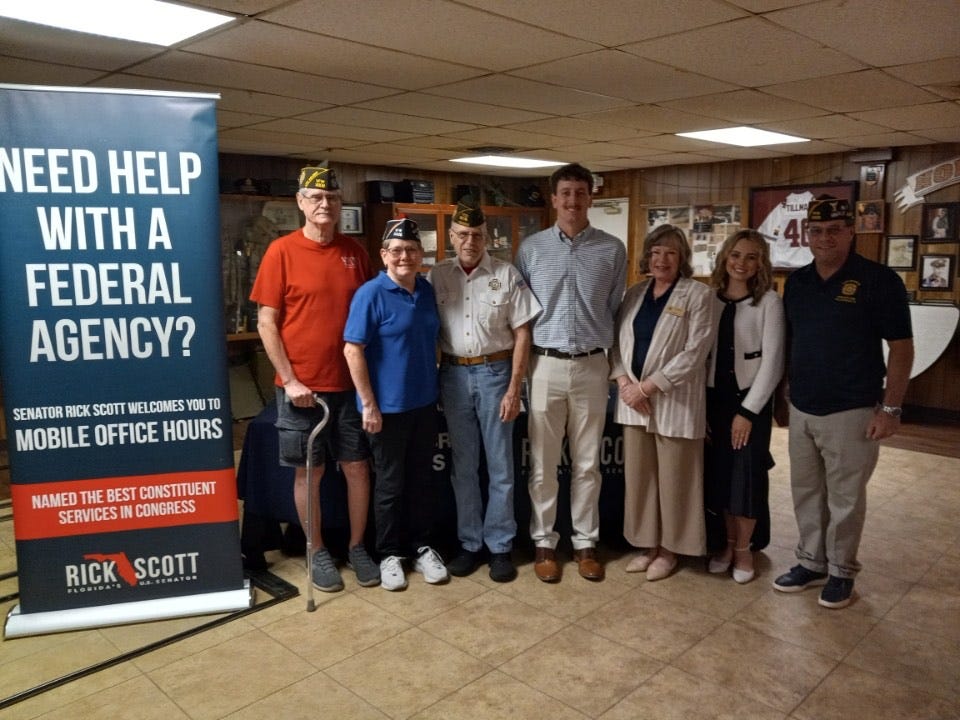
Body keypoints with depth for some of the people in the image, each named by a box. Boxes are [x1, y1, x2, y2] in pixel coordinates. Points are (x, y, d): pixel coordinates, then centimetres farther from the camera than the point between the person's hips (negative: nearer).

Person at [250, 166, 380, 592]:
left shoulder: (355, 253, 5)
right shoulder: (282, 251, -6)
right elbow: (266, 323, -6)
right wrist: (289, 380, -12)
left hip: (350, 383, 3)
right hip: (301, 387, -3)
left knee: (357, 467, 9)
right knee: (309, 472, 8)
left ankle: (357, 547, 26)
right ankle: (318, 553, 25)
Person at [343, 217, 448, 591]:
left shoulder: (427, 290, 5)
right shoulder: (371, 294, -13)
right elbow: (352, 350, -15)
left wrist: (434, 386, 13)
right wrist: (369, 404, -17)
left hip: (425, 403, 5)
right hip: (387, 406, -5)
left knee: (422, 479, 15)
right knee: (390, 483, 8)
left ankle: (422, 547, 30)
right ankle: (390, 554, 24)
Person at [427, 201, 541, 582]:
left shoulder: (507, 274, -4)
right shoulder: (436, 276, 2)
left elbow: (522, 333, -3)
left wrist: (514, 389, -8)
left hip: (494, 372, -2)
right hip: (453, 374, 2)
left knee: (500, 466, 6)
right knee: (463, 466, 11)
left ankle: (500, 546, 20)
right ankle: (469, 543, 25)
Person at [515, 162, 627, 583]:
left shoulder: (612, 250, 2)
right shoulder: (531, 248, 2)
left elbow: (616, 310, 8)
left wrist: (615, 361, 7)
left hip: (592, 366, 1)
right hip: (545, 365, 0)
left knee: (587, 463, 10)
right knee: (543, 463, 7)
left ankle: (585, 543, 24)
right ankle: (544, 543, 22)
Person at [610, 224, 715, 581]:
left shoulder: (697, 294, -6)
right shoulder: (634, 293, 11)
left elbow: (694, 352, -13)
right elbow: (618, 341, 9)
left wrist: (648, 386, -15)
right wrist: (623, 382, -8)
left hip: (674, 401, -5)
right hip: (633, 399, 5)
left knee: (672, 478, 5)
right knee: (638, 476, 11)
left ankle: (669, 548, 22)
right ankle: (647, 543, 26)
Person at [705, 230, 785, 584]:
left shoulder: (769, 302, -8)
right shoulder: (710, 299, 3)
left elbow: (772, 361, -11)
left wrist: (748, 410, -13)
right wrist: (699, 402, -1)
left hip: (751, 397, -3)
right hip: (715, 396, 3)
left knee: (747, 474, 2)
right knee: (719, 474, 9)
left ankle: (744, 548, 20)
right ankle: (728, 543, 26)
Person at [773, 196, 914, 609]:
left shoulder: (879, 280, -8)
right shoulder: (796, 282, 7)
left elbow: (901, 348, -8)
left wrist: (890, 408, -12)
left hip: (851, 412, -5)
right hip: (801, 410, 5)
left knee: (845, 498, 7)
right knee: (806, 493, 14)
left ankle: (841, 571, 24)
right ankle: (811, 563, 29)